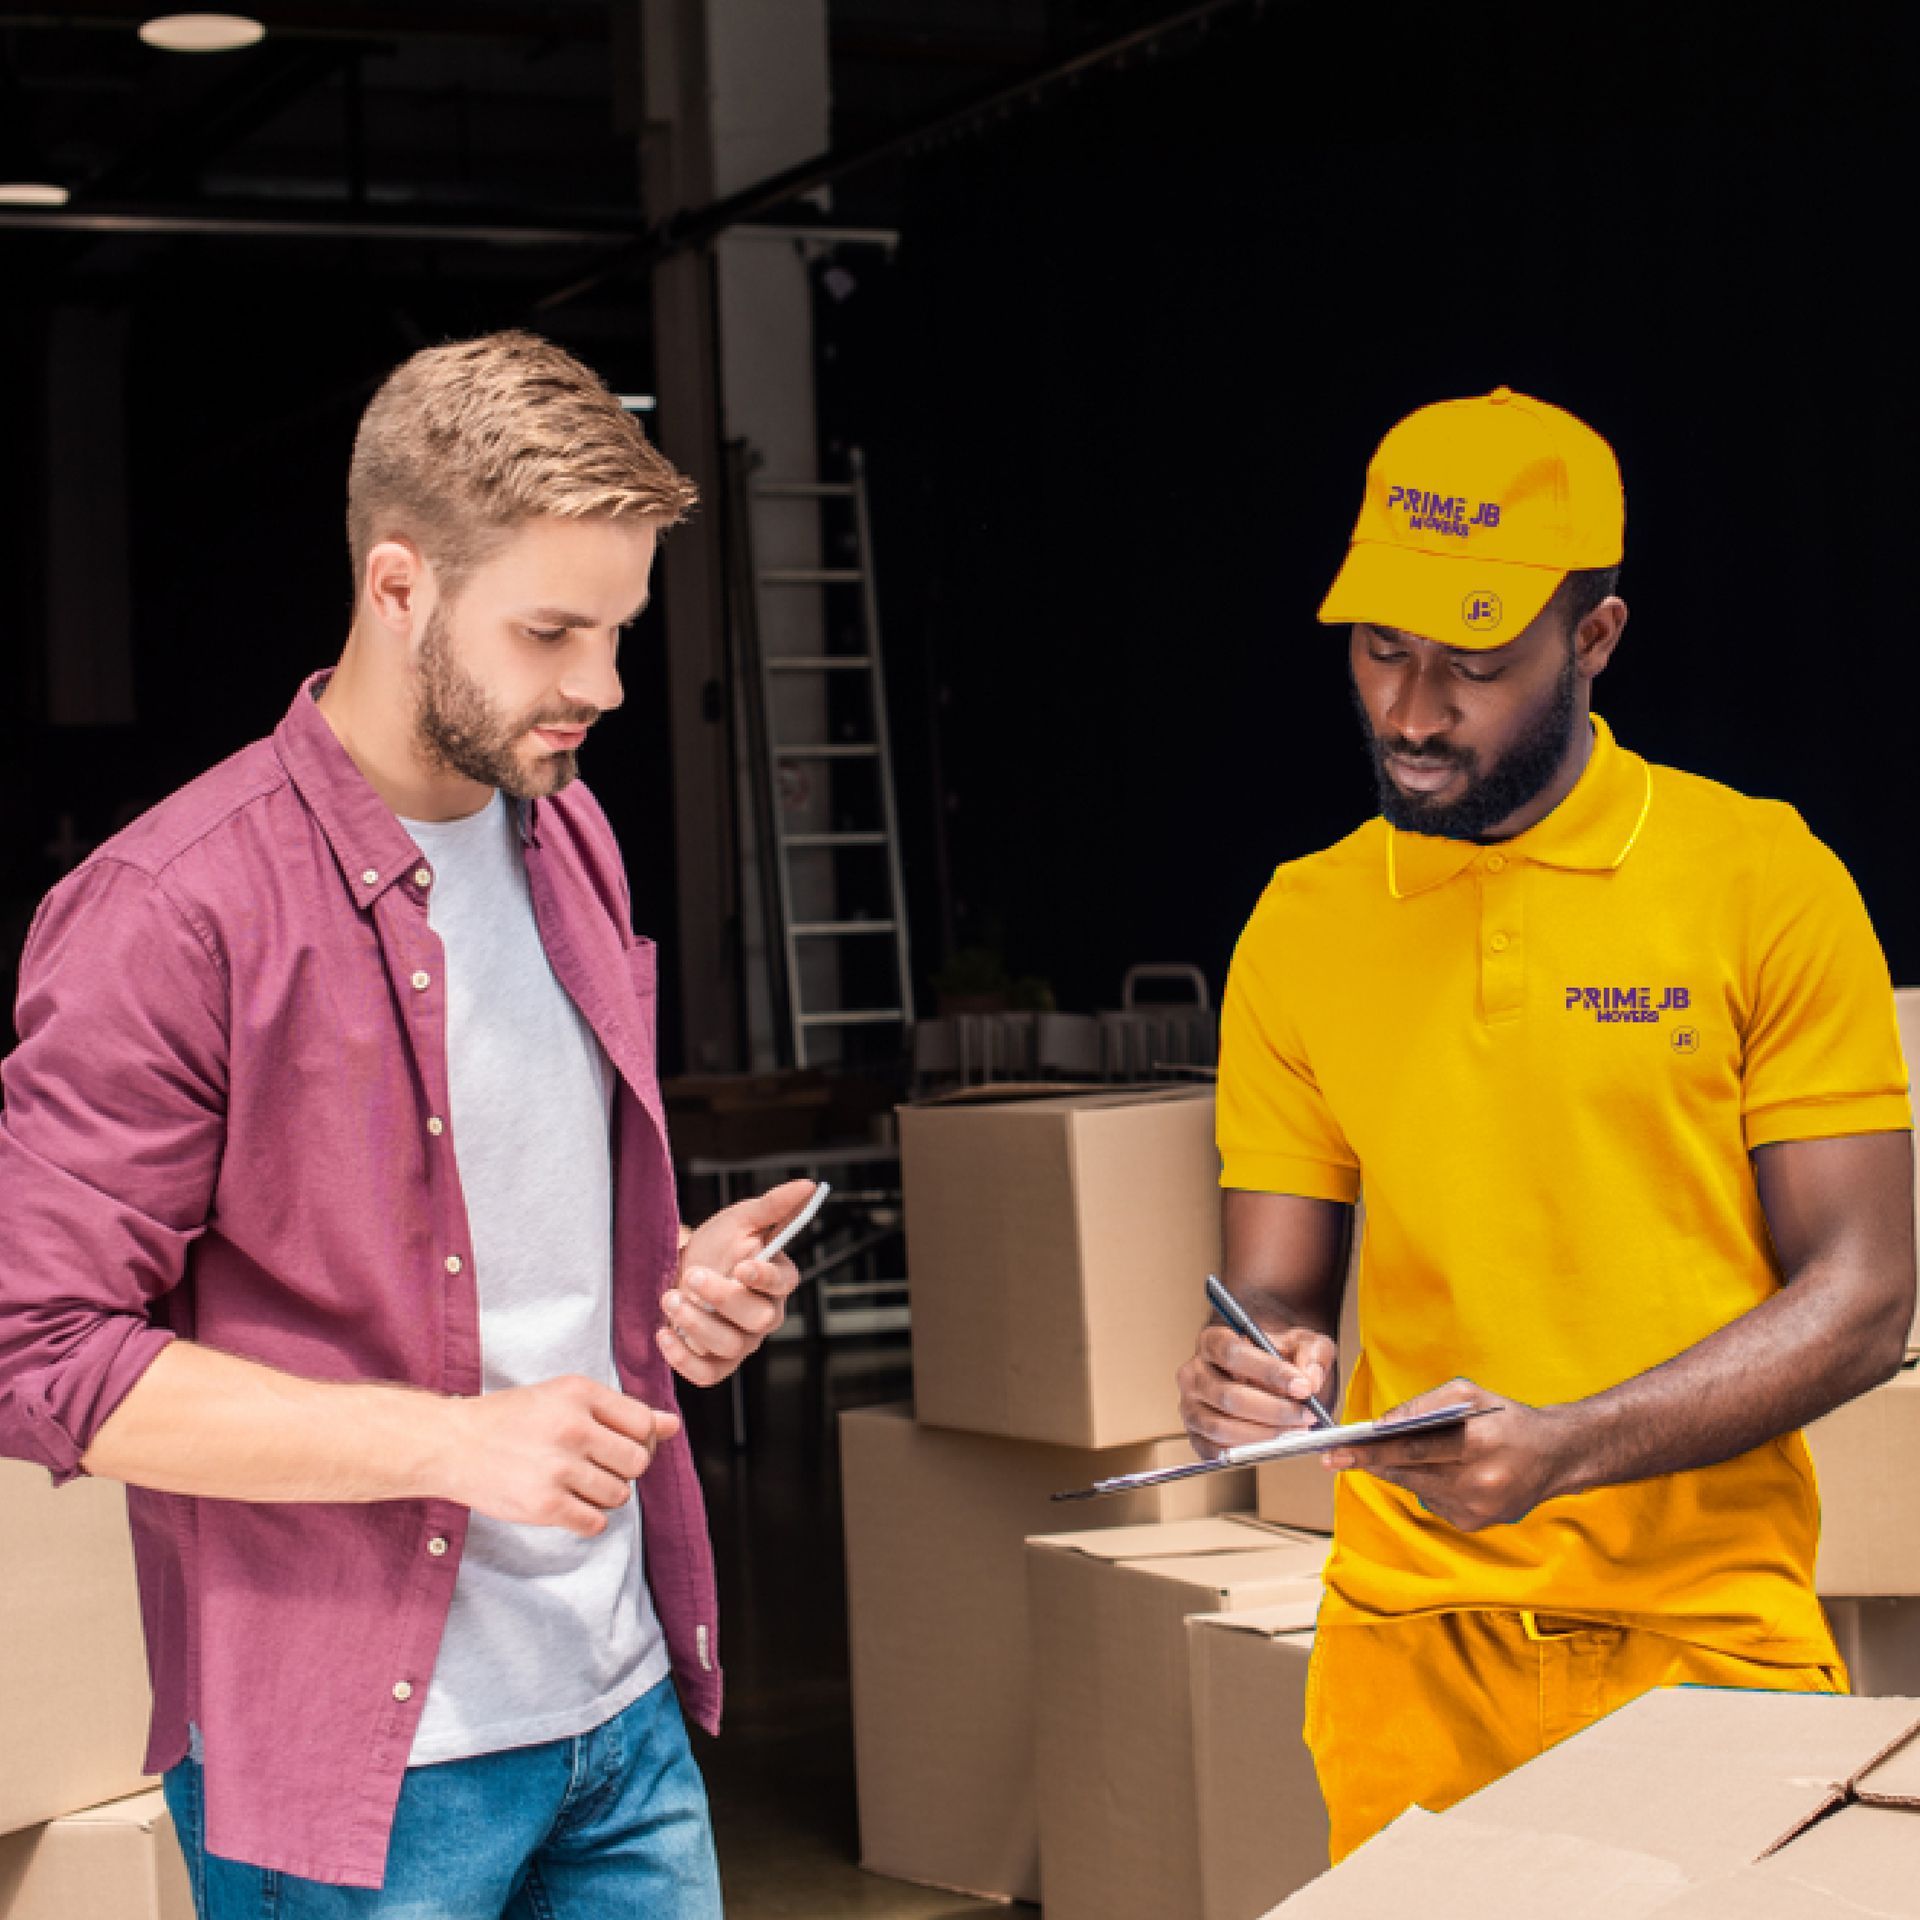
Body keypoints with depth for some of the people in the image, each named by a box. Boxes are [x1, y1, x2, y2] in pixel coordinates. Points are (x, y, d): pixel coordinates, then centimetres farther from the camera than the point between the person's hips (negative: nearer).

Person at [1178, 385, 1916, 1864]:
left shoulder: (1760, 881, -4)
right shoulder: (1302, 930, 6)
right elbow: (1277, 1291, 8)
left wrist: (1563, 1448, -21)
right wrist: (1251, 1373, -16)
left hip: (1706, 1628, -2)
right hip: (1409, 1642, 3)